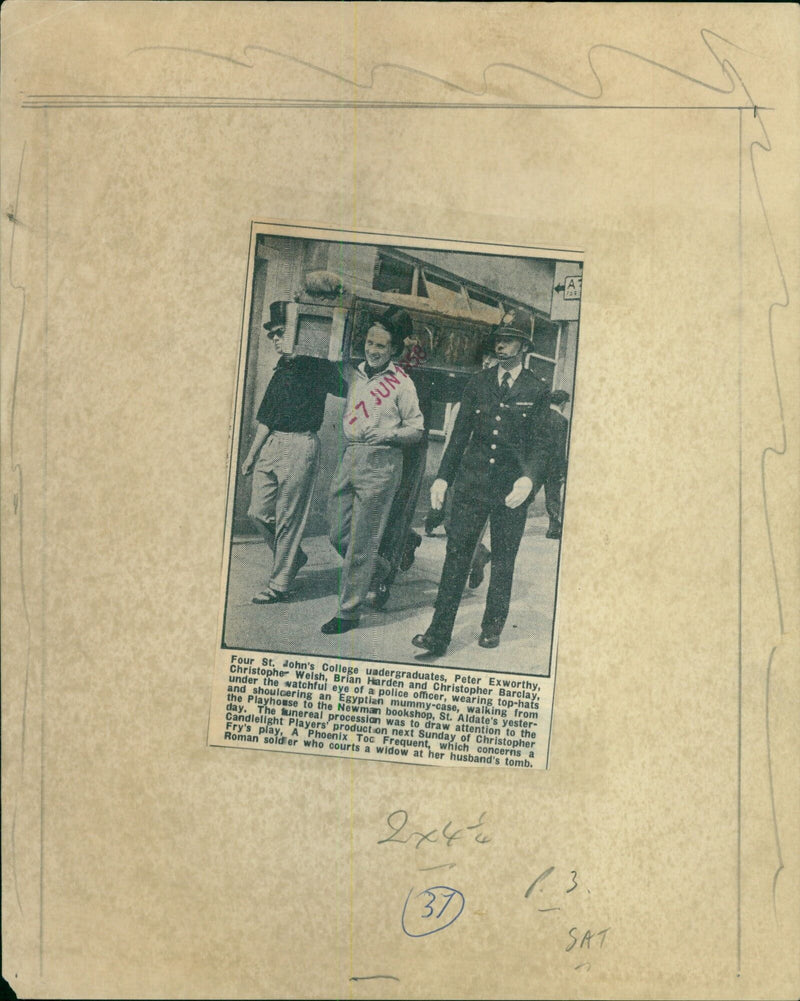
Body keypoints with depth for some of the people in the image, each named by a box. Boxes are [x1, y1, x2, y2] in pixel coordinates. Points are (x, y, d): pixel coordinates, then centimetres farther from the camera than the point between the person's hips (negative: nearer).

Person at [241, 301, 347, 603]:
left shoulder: (318, 368, -4)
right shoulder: (281, 371, 17)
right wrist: (252, 455, 21)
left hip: (301, 446, -7)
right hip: (272, 444, 7)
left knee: (288, 518, -3)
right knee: (258, 512, 6)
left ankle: (279, 585, 6)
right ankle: (293, 557, 28)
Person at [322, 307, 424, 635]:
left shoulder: (401, 383, -2)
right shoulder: (357, 374, 14)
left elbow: (416, 429, -2)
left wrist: (386, 434, -15)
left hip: (380, 463, -6)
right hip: (349, 457, 6)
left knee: (361, 542, -3)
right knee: (338, 536, 8)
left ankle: (349, 611, 7)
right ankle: (382, 572, 33)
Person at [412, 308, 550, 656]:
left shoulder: (536, 391, 3)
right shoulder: (478, 382, 9)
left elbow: (539, 444, 0)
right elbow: (460, 434, 11)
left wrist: (528, 478, -18)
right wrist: (443, 477, 5)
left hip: (511, 489, -1)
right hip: (471, 483, 1)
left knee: (503, 562, 9)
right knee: (456, 556, -2)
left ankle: (492, 628, 24)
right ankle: (438, 634, 1)